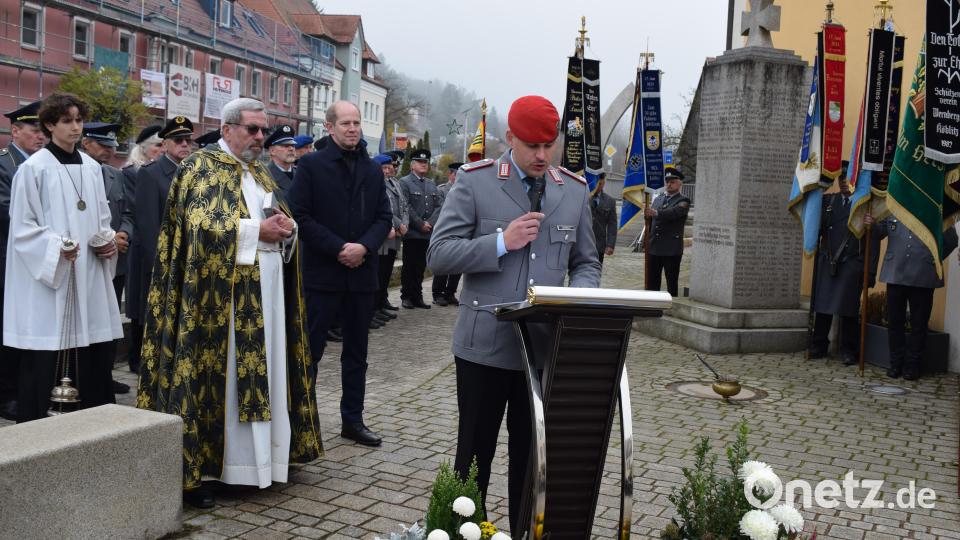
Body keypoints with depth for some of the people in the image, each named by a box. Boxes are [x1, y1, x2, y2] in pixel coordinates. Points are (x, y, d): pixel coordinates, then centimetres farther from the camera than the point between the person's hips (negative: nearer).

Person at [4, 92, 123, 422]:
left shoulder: (92, 167, 11)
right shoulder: (34, 168, -6)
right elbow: (22, 226, -7)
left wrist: (108, 242, -1)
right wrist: (56, 247, -21)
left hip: (89, 275, 6)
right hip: (46, 274, -5)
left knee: (96, 353, 8)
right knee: (42, 359, -2)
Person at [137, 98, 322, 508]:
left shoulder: (260, 174, 19)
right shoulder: (201, 167, -4)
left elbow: (283, 217, 18)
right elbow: (200, 224, -17)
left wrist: (286, 226, -5)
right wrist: (256, 230, -18)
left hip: (265, 296, 7)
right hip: (220, 297, -7)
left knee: (262, 373, 9)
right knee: (217, 376, -5)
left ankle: (258, 455, 19)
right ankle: (195, 468, 2)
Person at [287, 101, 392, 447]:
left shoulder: (373, 171, 11)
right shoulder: (312, 165, -2)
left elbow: (384, 217, 7)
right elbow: (301, 216, -9)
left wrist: (364, 246, -11)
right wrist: (338, 248, -15)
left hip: (361, 272, 5)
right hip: (322, 272, -5)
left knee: (356, 352, 12)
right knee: (310, 349, 1)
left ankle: (353, 419, 22)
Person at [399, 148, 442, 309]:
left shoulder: (432, 185, 17)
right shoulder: (405, 182, -2)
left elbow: (438, 206, 10)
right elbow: (406, 207, -11)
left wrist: (430, 223, -6)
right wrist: (421, 224, -13)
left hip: (427, 234, 5)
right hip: (412, 233, -5)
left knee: (421, 267, 8)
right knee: (409, 267, 1)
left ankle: (417, 296, 14)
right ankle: (406, 297, 8)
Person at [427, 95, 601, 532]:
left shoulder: (574, 189, 9)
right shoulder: (475, 181, -3)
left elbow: (586, 263, 15)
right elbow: (438, 254, -7)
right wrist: (502, 242, -18)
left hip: (547, 346, 3)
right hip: (485, 344, -3)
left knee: (533, 458, 13)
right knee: (475, 455, 9)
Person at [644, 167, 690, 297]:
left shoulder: (683, 201, -3)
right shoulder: (658, 198, 17)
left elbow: (674, 212, -25)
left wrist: (656, 213, -41)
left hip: (672, 249, -6)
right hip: (654, 247, 6)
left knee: (672, 282, 0)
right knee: (652, 282, 9)